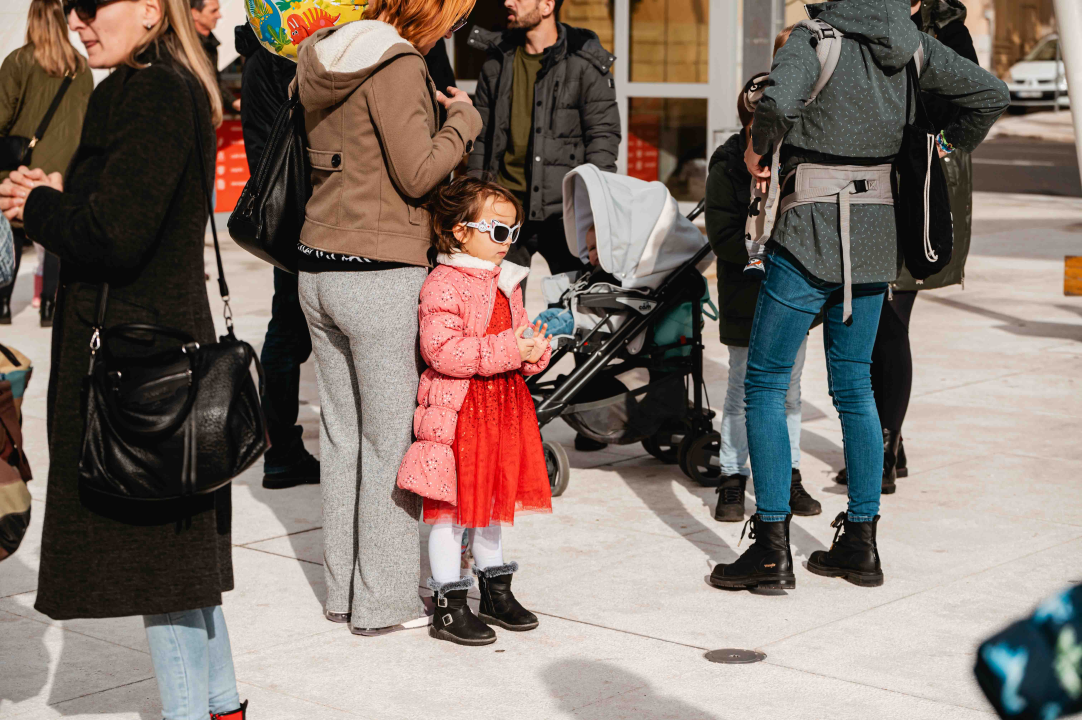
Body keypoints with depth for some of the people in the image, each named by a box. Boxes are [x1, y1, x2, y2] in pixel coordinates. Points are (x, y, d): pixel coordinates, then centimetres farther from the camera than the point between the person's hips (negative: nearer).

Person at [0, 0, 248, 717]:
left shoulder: (148, 93, -18)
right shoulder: (180, 87, 13)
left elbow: (114, 236, -23)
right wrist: (60, 196, 6)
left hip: (135, 352, -10)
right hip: (172, 333, 10)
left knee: (155, 550, 0)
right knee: (178, 544, 18)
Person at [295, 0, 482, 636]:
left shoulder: (322, 61, 12)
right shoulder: (397, 67, -14)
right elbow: (417, 174, -16)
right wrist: (463, 119, -2)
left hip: (320, 270, 8)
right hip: (382, 278, -8)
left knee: (342, 433, 14)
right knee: (392, 440, 2)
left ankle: (343, 588, 22)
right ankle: (386, 600, 9)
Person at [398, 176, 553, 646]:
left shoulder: (507, 282, 12)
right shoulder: (443, 285, -14)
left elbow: (518, 333, 19)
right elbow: (442, 350, -24)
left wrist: (535, 351, -5)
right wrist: (506, 350, -25)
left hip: (503, 403, 8)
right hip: (455, 409, -8)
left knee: (493, 501, 18)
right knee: (451, 508, -1)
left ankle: (496, 590, 31)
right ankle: (448, 606, 7)